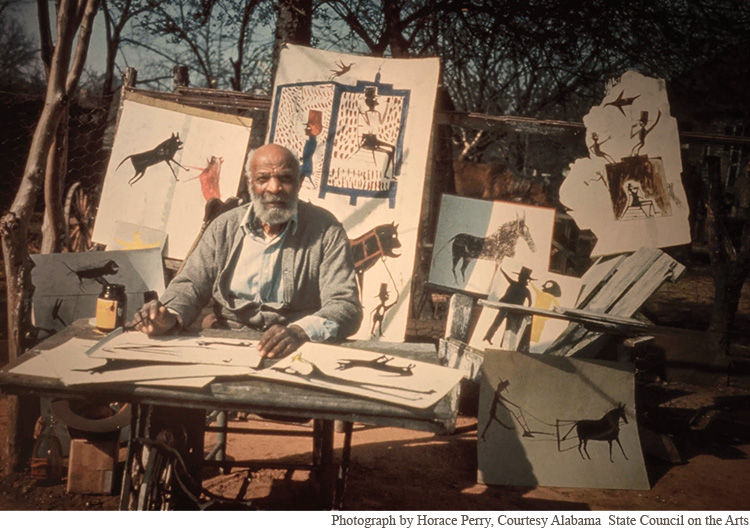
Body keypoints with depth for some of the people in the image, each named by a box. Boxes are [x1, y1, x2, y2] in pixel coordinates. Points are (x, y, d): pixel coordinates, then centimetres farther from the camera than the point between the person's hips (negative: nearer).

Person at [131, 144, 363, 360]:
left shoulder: (325, 231, -1)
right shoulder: (224, 227, 11)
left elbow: (346, 306, -10)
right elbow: (191, 285, 12)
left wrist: (300, 331, -31)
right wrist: (170, 317, -13)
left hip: (296, 355, -3)